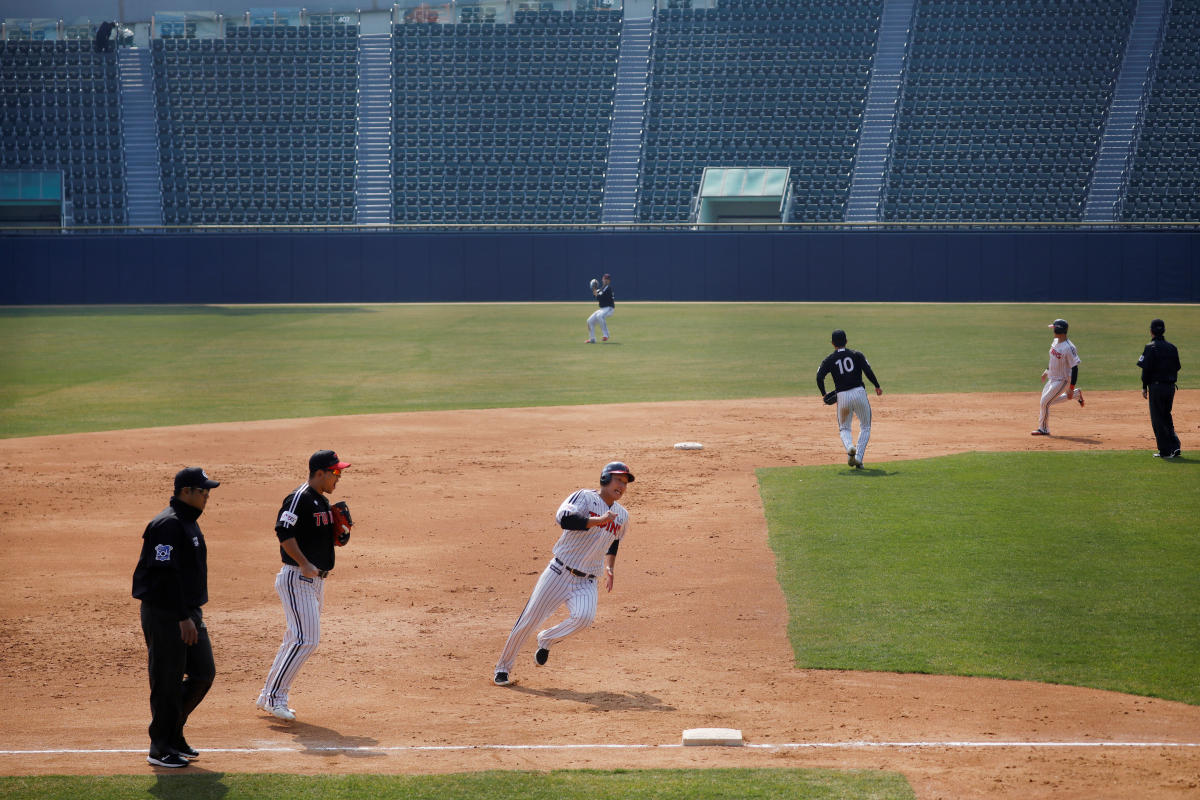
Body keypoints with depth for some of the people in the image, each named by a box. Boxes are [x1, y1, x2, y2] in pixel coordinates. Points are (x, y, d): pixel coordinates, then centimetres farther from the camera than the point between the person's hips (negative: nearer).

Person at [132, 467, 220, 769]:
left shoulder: (188, 522, 15)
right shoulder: (168, 525, -17)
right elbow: (166, 574, -23)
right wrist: (183, 617, -24)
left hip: (188, 613, 10)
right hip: (164, 615, -10)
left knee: (204, 673, 11)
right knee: (168, 681, -3)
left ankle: (173, 734, 23)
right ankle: (160, 747, 7)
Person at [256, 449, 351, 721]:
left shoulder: (322, 501, 16)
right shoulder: (300, 498, -14)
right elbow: (284, 532, -23)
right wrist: (304, 564, -29)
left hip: (316, 581, 10)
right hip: (296, 579, -10)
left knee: (297, 641, 12)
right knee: (306, 640, -15)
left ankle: (267, 698, 19)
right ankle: (275, 697, -9)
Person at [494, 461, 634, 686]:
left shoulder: (622, 515, 10)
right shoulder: (584, 498, -9)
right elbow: (564, 518, -29)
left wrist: (609, 568, 21)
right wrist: (599, 520, -31)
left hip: (586, 582, 4)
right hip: (559, 574, -4)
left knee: (584, 617, -25)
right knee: (528, 620, -2)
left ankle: (547, 640, 4)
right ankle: (503, 667, 17)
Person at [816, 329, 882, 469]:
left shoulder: (829, 360, 5)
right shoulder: (856, 355, 5)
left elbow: (819, 377, -7)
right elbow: (868, 371, -6)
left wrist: (824, 395, 4)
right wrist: (877, 386, 5)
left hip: (842, 396, 0)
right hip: (859, 393, 0)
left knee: (844, 428, 16)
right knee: (865, 427, 14)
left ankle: (849, 447, -16)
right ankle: (859, 458, -1)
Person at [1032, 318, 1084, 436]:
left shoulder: (1069, 348, -28)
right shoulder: (1056, 341, -1)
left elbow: (1074, 368, -24)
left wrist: (1071, 388, -23)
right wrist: (1047, 371, 23)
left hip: (1061, 380, -9)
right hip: (1052, 378, 9)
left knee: (1045, 402, -8)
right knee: (1046, 401, 20)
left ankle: (1044, 429, 9)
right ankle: (1076, 395, 32)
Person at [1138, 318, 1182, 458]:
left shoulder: (1150, 348, -10)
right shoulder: (1172, 348, 9)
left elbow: (1146, 369, -12)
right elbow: (1176, 368, 12)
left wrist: (1144, 387, -5)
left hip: (1156, 387, -6)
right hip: (1171, 387, 6)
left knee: (1158, 420, 0)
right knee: (1166, 417, 17)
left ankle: (1165, 450, -1)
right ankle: (1175, 447, 8)